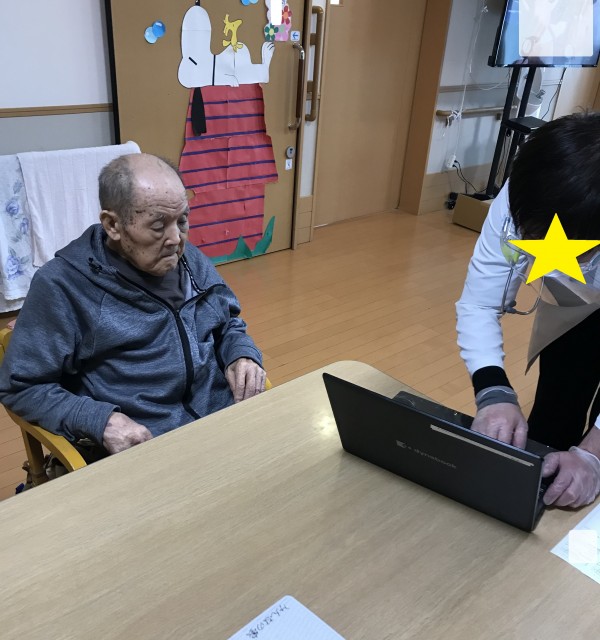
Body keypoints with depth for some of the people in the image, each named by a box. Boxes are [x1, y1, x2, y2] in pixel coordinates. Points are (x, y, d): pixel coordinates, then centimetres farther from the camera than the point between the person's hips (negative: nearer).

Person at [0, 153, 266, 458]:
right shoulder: (63, 285, -8)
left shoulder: (189, 258, 9)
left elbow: (229, 321, 23)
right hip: (140, 448, -4)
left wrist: (242, 355, 0)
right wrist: (99, 421, -18)